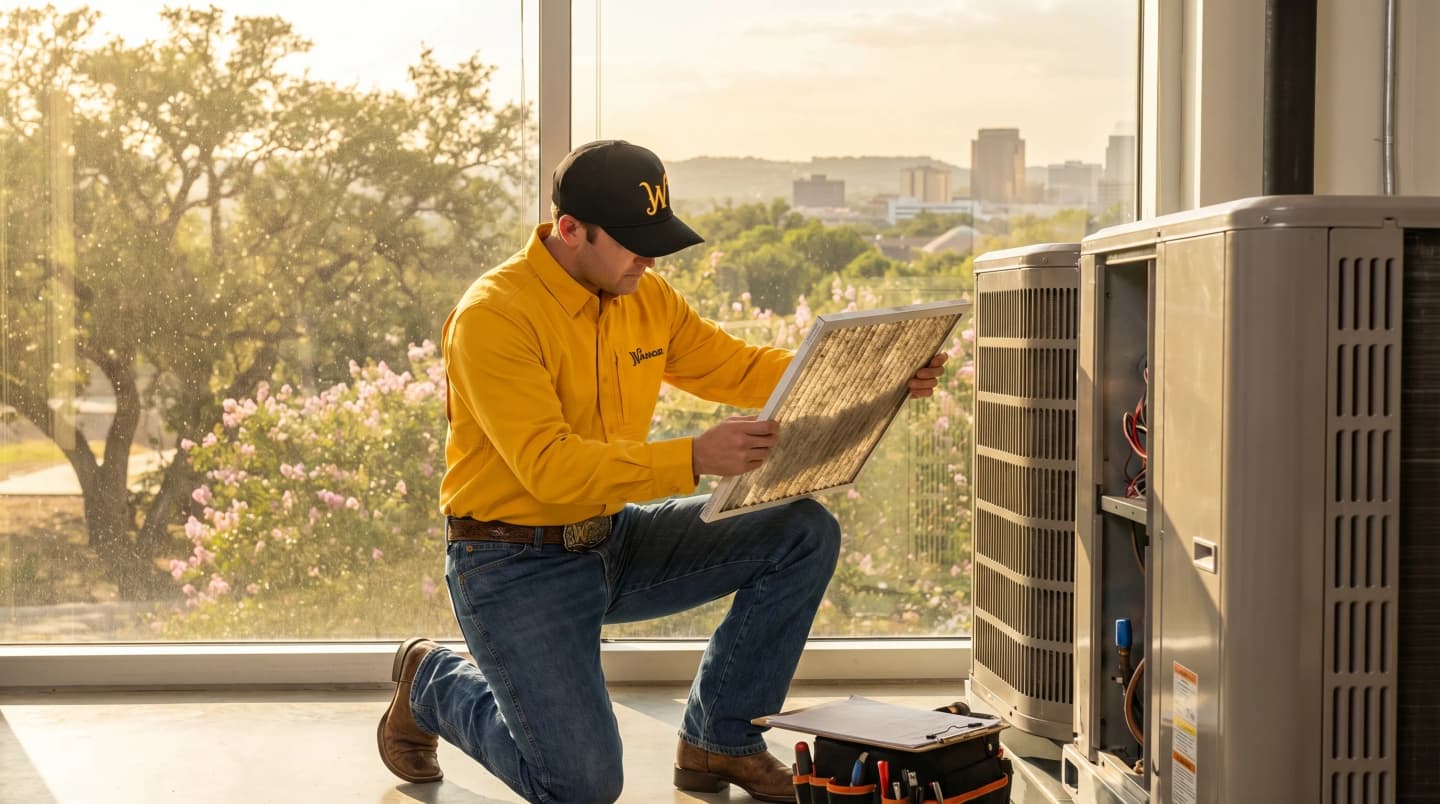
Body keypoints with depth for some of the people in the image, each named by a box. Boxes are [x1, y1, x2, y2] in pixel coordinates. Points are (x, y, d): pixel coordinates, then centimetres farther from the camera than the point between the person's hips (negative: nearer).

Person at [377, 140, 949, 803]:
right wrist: (692, 459, -40)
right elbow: (548, 466, -30)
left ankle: (719, 739, 7)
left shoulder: (645, 296, 1)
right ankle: (434, 682, 14)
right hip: (516, 566, -7)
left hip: (614, 540, 7)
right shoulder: (492, 317, -22)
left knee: (806, 533, -6)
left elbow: (739, 369, 9)